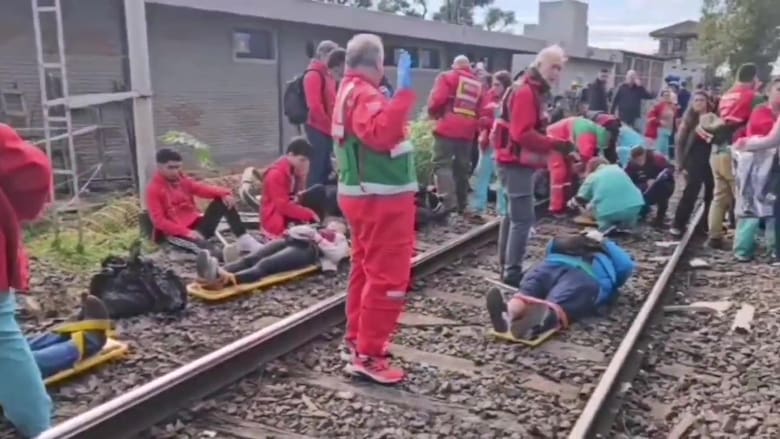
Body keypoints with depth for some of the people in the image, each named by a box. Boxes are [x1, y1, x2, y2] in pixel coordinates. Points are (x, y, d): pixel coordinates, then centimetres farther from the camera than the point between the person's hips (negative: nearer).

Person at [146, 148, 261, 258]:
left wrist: (224, 193, -24)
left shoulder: (183, 180, 12)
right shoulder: (154, 190, -7)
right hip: (177, 234, -6)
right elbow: (159, 221, -16)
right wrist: (186, 232, -28)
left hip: (197, 224, 7)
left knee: (223, 200, -9)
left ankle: (244, 239, -16)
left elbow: (202, 189, -3)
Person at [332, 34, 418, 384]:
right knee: (388, 277, -7)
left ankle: (357, 339, 29)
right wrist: (404, 91, -36)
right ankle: (368, 356, -1)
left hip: (364, 194, 11)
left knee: (366, 268, 18)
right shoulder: (364, 95, -17)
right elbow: (382, 133, -35)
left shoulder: (350, 91, 15)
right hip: (381, 199, -11)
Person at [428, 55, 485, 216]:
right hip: (467, 131, 6)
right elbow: (481, 111, 16)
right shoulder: (478, 84, 20)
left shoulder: (448, 77, 3)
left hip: (448, 128, -5)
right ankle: (461, 205, 18)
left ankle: (449, 202, -21)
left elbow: (437, 99, -8)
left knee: (442, 164, -7)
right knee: (462, 168, 13)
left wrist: (434, 113, 9)